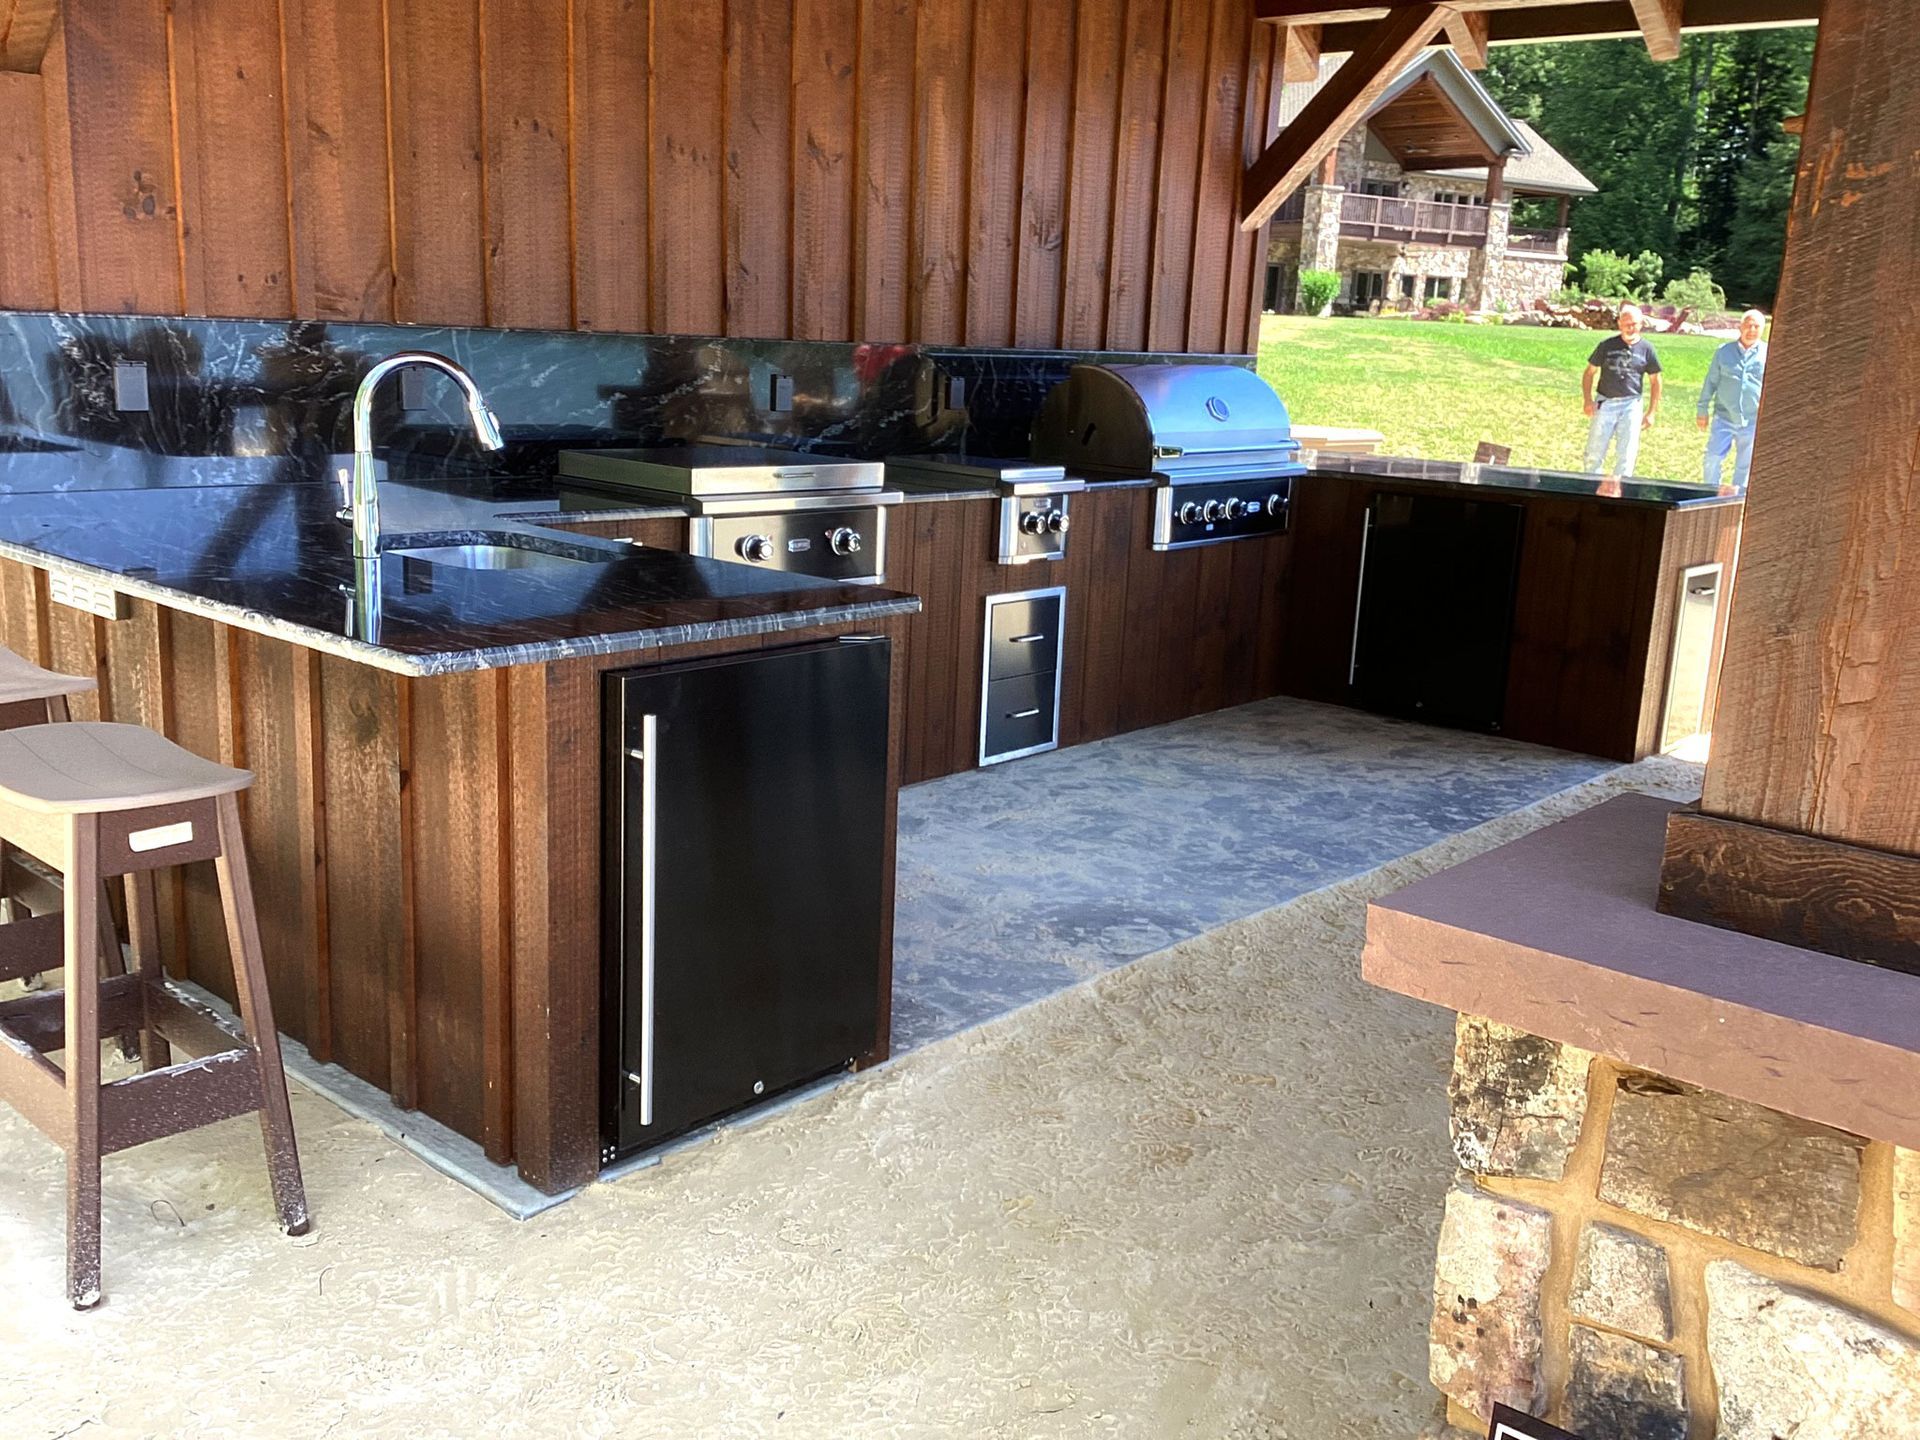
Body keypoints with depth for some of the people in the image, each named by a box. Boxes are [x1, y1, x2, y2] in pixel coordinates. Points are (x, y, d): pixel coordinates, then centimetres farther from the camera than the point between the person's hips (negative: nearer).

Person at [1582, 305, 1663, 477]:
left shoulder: (1646, 349, 4)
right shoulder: (1607, 345, 2)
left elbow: (1655, 381, 11)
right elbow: (1589, 373, 5)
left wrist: (1651, 412, 6)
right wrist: (1588, 401, -8)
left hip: (1631, 405, 0)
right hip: (1605, 403, 0)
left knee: (1626, 456, 0)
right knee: (1594, 454, -1)